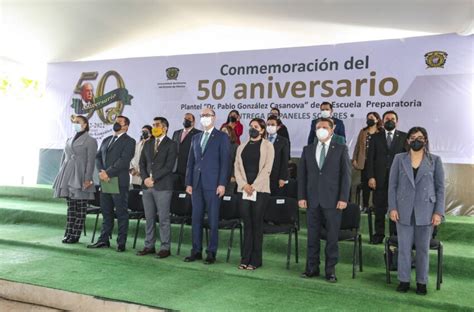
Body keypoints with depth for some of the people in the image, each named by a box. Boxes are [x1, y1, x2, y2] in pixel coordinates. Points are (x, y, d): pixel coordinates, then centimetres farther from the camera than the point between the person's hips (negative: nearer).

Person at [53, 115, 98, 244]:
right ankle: (68, 233, 16)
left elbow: (91, 161, -8)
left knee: (80, 208, 0)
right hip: (67, 176, 6)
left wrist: (87, 179, -15)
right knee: (71, 207, 10)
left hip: (80, 177, -6)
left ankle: (75, 235, 6)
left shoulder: (90, 141, -1)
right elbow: (64, 158, 19)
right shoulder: (69, 140, 17)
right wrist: (61, 176, 13)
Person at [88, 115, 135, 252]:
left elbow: (123, 160, -14)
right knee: (106, 212, 11)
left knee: (121, 213, 0)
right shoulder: (106, 140, 20)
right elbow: (98, 157, 14)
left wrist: (108, 173, -16)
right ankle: (104, 240, 19)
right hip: (105, 181, 6)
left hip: (120, 182, -6)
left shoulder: (129, 141, -2)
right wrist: (101, 171, -4)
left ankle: (121, 243, 6)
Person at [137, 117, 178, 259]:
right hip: (147, 185, 6)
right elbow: (142, 163, 14)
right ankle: (149, 246, 18)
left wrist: (153, 178, -13)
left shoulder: (171, 145, -2)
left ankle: (165, 248, 5)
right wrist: (145, 178, -3)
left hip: (163, 186, -6)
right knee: (149, 218, 9)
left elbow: (169, 166, -11)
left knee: (163, 218, -2)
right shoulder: (148, 144, 17)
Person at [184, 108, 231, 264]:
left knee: (213, 219, 0)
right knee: (196, 218, 8)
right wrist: (189, 183, 8)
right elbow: (191, 162, 15)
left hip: (213, 184, -5)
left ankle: (211, 252, 9)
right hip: (197, 184, 5)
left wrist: (222, 184, -12)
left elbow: (225, 161, -6)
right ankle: (196, 251, 18)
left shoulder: (222, 137, 1)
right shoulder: (196, 138, 16)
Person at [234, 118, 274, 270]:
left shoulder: (267, 146, 3)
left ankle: (255, 260, 8)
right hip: (244, 189, 3)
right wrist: (244, 185, -7)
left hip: (260, 189, -3)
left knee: (257, 224, 1)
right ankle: (246, 258, 11)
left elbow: (267, 168, -6)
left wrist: (254, 186, -12)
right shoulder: (242, 147, 15)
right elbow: (237, 167, 8)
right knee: (247, 223, 4)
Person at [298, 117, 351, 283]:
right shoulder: (307, 149, 10)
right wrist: (301, 196, 1)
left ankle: (330, 270, 15)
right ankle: (312, 267, 20)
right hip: (312, 200, 3)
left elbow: (346, 175, -1)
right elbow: (301, 174, 9)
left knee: (332, 237, 4)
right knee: (312, 236, 8)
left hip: (332, 200, -2)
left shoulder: (341, 149, 3)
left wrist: (343, 198, -9)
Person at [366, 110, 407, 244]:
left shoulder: (404, 137, 6)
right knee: (379, 209, 6)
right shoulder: (375, 137, 8)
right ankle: (379, 234, 16)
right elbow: (370, 158, 3)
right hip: (380, 179, 1)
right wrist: (370, 177, -5)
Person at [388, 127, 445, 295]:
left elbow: (440, 187, 2)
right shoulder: (399, 159, 3)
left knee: (423, 248, 9)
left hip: (425, 212, 0)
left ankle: (422, 282, 22)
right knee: (404, 247, 4)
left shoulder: (435, 160, 2)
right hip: (404, 211, 0)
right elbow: (392, 185, 3)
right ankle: (404, 280, 17)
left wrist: (438, 212, -4)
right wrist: (392, 208, -4)